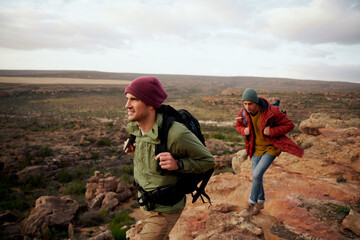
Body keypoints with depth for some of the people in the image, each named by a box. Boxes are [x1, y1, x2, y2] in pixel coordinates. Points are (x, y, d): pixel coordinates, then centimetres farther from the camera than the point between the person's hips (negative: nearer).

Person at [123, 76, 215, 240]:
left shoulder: (176, 133, -34)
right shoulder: (133, 127, -10)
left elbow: (208, 160, -20)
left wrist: (178, 164, -35)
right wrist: (133, 146, -6)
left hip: (165, 210, -7)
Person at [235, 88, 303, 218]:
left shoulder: (271, 112, -26)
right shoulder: (243, 114, -12)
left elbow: (289, 125, -16)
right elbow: (238, 125, 10)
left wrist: (271, 132, -28)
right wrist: (244, 130, -13)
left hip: (270, 148, -5)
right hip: (256, 149, 5)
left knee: (257, 175, -14)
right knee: (256, 176, 12)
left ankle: (251, 204, 6)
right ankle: (260, 202, 37)